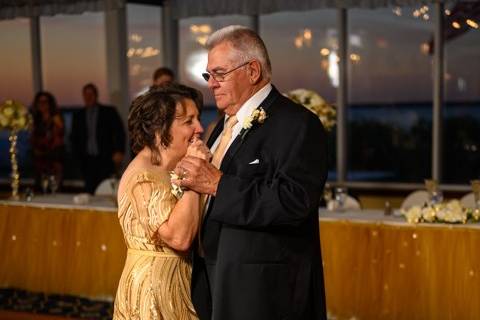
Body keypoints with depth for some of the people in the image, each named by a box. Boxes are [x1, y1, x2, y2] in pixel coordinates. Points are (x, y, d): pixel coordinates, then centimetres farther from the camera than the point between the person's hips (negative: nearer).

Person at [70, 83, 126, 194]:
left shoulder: (109, 112, 5)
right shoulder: (78, 116, 13)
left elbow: (119, 132, 2)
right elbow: (74, 138, 17)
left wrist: (119, 152, -9)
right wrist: (78, 155, 5)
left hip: (106, 159, -2)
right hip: (88, 160, 2)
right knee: (90, 190, -5)